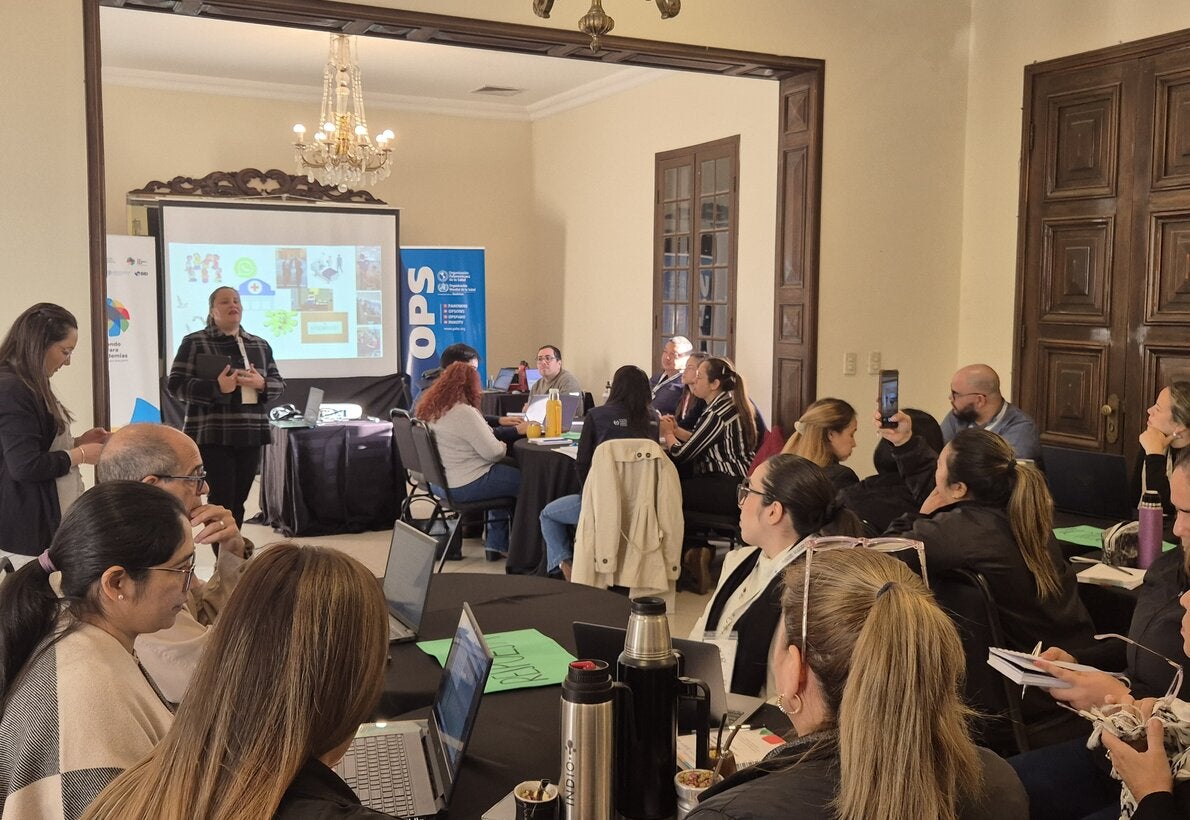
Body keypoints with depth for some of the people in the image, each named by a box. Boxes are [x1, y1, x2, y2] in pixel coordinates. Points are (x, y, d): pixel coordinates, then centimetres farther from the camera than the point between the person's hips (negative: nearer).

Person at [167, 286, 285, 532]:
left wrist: (261, 384, -8)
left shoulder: (260, 345, 15)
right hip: (212, 436, -4)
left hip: (250, 435, 5)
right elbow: (175, 385, -6)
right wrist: (217, 387, -20)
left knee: (239, 500, 8)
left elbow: (279, 384, 15)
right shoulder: (194, 343, 1)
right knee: (222, 501, -8)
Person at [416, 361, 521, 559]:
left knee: (506, 471, 26)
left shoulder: (429, 408, 5)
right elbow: (493, 452, -21)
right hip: (463, 487, -10)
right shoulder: (463, 413, -23)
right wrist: (503, 447, 1)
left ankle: (496, 543, 26)